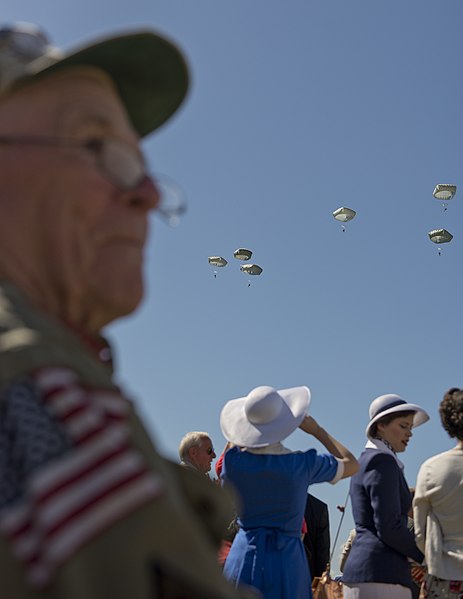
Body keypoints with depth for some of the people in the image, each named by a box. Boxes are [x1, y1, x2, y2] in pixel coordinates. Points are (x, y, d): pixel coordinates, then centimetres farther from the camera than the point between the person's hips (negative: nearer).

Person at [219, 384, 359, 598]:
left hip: (242, 560, 2)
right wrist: (317, 430, 18)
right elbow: (352, 464, 9)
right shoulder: (302, 464, -9)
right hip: (286, 562, -1)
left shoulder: (234, 460, -5)